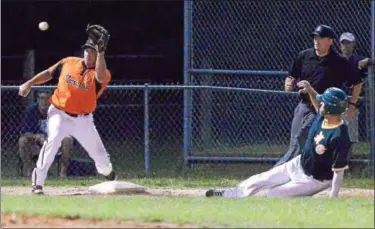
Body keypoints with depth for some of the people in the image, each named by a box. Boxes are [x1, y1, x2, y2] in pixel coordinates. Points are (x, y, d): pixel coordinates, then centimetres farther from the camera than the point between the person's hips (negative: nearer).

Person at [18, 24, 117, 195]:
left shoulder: (102, 73, -9)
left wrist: (101, 51, -39)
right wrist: (29, 84, -2)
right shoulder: (68, 63, 0)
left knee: (100, 155, 8)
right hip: (60, 114, -1)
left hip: (84, 120, 1)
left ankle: (109, 175, 43)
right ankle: (38, 182, -28)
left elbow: (100, 77, -34)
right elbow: (49, 73, 10)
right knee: (53, 140, -29)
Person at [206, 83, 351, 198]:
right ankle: (227, 195, 37)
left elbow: (339, 171, -33)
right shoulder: (322, 117, -13)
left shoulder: (340, 137, -37)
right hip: (299, 164, 8)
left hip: (315, 180, -8)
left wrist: (332, 200, -34)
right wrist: (310, 91, -5)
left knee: (273, 196, -8)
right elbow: (318, 106, 14)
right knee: (258, 180, 17)